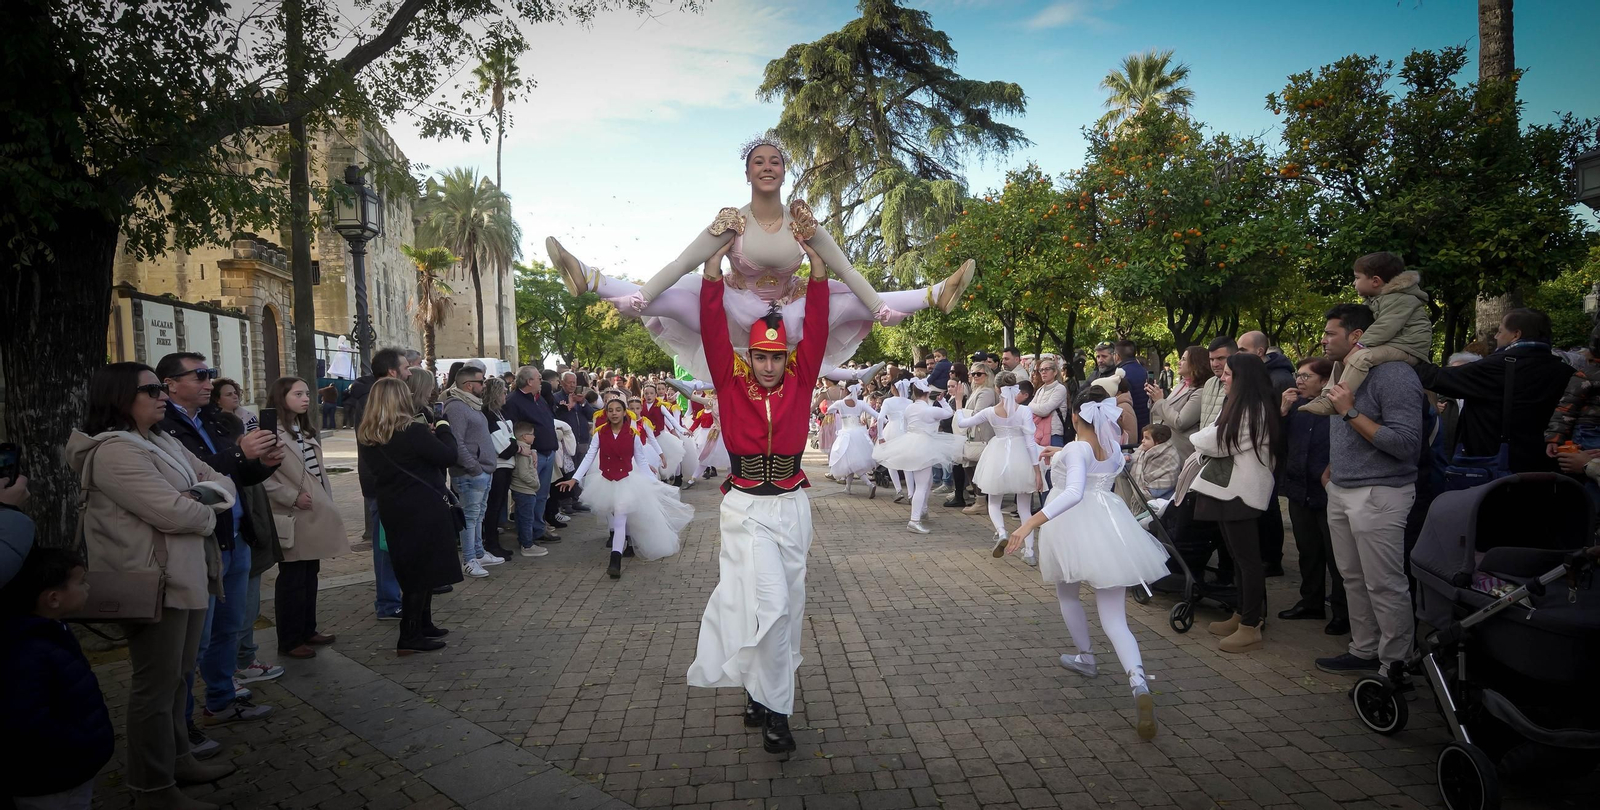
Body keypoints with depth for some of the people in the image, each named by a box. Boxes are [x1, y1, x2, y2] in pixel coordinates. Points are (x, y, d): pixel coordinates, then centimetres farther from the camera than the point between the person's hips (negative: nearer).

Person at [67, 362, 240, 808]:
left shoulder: (165, 443, 11)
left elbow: (222, 482, 10)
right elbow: (172, 513, -26)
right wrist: (209, 514, -5)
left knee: (178, 677, 20)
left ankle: (177, 759, 34)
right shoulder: (114, 452, -19)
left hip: (187, 575, 9)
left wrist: (207, 494, -13)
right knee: (157, 685, 1)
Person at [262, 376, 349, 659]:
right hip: (293, 518, -9)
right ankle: (289, 640, 10)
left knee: (310, 577, 16)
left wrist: (329, 503, 15)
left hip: (315, 514, 9)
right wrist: (293, 497, -20)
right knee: (292, 580, 0)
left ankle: (308, 630, 27)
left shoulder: (306, 430, 17)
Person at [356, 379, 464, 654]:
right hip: (423, 509, -7)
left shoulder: (365, 437, 2)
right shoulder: (412, 431, -19)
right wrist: (443, 429, 2)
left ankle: (423, 625, 30)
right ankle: (410, 638, 5)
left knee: (411, 569, 19)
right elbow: (449, 457, -16)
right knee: (423, 569, 2)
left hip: (392, 510, 7)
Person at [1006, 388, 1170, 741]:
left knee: (1067, 593, 27)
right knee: (1114, 619, 0)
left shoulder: (1076, 449, -15)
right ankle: (1139, 682, -24)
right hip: (1109, 529, 5)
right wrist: (1061, 455, 35)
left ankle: (1086, 658, 42)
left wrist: (1031, 523, -40)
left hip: (1072, 527, -5)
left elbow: (1073, 493, -32)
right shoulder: (1113, 448, 5)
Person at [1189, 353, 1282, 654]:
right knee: (1238, 556, 16)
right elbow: (1221, 442, 18)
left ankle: (1251, 627, 1)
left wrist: (1198, 438, 4)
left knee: (1246, 557, -5)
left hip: (1241, 491, -10)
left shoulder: (1255, 409, -15)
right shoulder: (1238, 406, 16)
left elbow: (1220, 443, -14)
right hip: (1227, 488, 10)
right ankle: (1241, 615, 25)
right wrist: (1205, 441, -1)